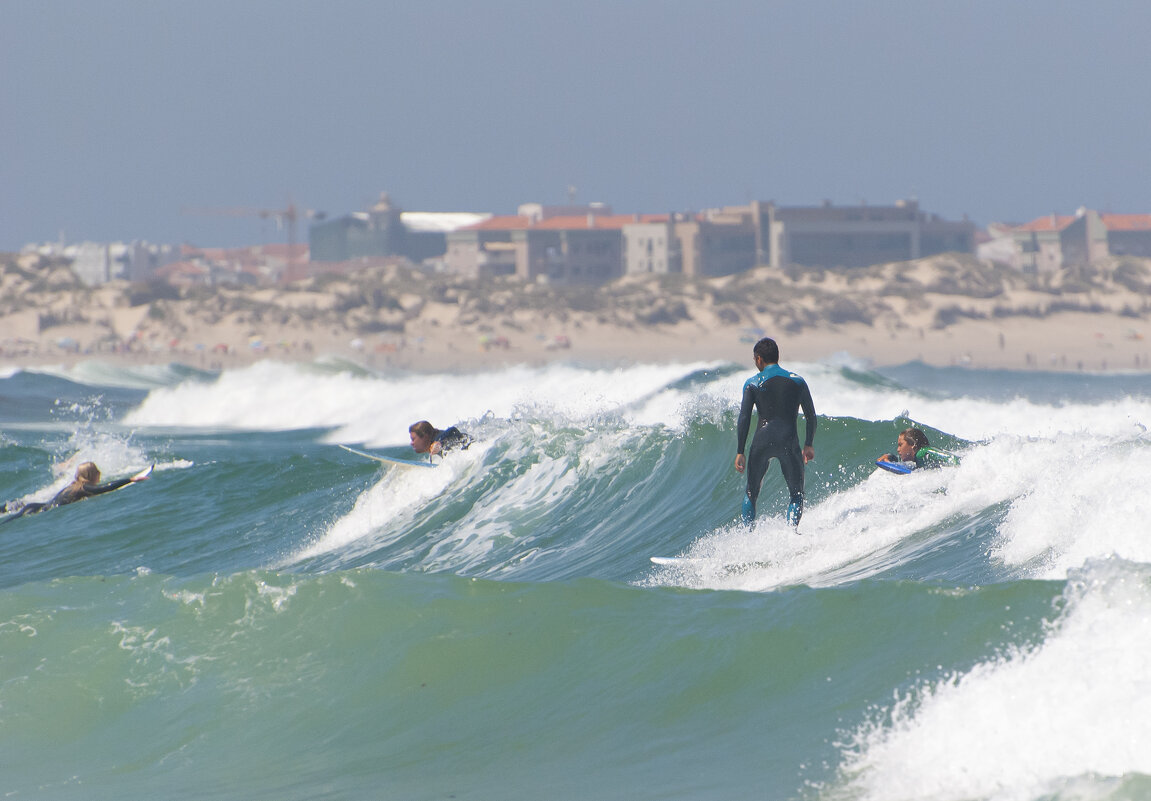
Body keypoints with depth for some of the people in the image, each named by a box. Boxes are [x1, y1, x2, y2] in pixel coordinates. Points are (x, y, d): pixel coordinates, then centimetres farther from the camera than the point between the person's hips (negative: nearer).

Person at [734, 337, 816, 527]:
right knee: (796, 494, 9)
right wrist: (808, 445, 24)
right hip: (789, 442, 0)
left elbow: (744, 419, -3)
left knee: (751, 493, 17)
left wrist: (740, 453, 0)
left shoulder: (752, 384, 2)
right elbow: (811, 417, 12)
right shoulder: (797, 381, 8)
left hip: (762, 441, 0)